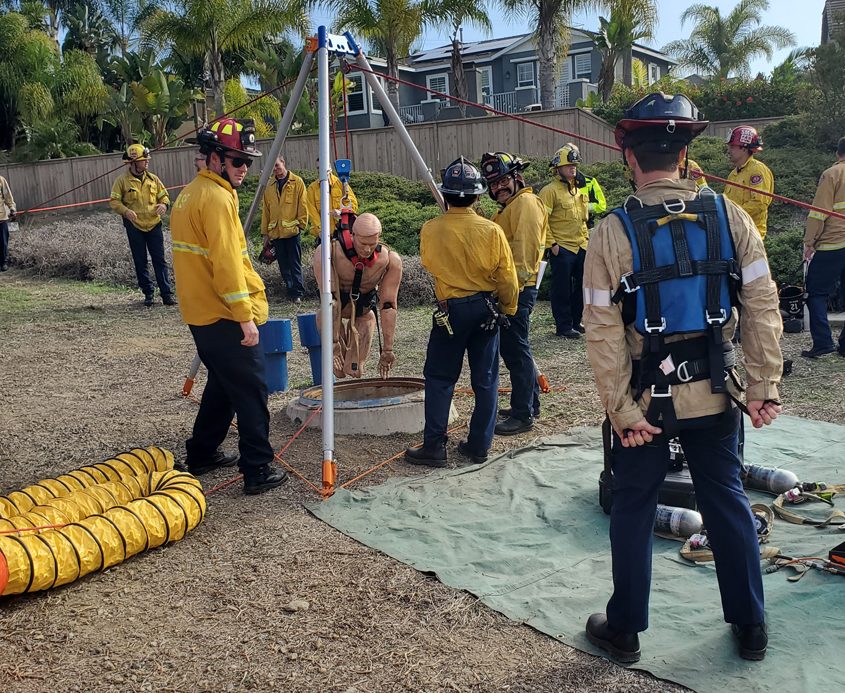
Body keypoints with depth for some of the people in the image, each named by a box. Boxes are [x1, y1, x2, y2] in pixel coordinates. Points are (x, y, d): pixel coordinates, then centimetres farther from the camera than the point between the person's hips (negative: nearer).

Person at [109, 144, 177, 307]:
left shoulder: (153, 179, 6)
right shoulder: (122, 180, -3)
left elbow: (164, 195, 14)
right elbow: (114, 201, -1)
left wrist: (163, 204, -8)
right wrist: (125, 211, -19)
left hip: (154, 225, 2)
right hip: (134, 227, -2)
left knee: (160, 260, 0)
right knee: (140, 262, 6)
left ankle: (167, 293, 2)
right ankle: (148, 293, 17)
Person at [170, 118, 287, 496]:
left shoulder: (189, 194, 15)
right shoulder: (217, 198, -16)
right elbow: (226, 262, -22)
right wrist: (245, 317, -20)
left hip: (201, 313, 10)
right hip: (224, 316, -10)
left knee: (223, 383, 21)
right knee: (251, 392, -4)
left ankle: (201, 455, 30)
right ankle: (258, 471, -1)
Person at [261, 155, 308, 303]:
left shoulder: (297, 182, 2)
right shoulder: (269, 187, 14)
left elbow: (302, 206, 0)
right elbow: (265, 210, 15)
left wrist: (301, 224, -7)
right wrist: (265, 232, 11)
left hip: (292, 231, -5)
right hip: (275, 232, 5)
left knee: (295, 263, -4)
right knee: (283, 264, 7)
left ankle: (298, 292, -3)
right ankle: (291, 291, 13)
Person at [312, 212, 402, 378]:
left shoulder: (390, 261, -24)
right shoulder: (330, 252, -31)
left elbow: (388, 306, -18)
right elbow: (330, 300, -31)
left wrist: (388, 349, -18)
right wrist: (333, 342, -32)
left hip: (363, 313, 2)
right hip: (336, 311, -1)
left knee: (355, 371, -5)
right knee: (338, 371, -7)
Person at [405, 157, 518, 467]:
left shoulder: (430, 230, -9)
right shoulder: (492, 231, -10)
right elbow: (507, 279, -4)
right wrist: (507, 310, 10)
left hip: (451, 310, -1)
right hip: (487, 308, 1)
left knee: (439, 380, 8)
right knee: (485, 380, 10)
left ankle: (434, 446, 8)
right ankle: (479, 446, 17)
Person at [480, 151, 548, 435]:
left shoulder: (525, 203, -11)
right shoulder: (508, 206, 22)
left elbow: (524, 251, -20)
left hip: (518, 290, -11)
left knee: (515, 350, -7)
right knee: (514, 348, 17)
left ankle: (523, 414, -2)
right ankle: (529, 403, 28)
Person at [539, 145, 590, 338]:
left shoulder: (579, 189, 14)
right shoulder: (550, 191, -9)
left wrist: (586, 238, 17)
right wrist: (551, 244, -16)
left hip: (581, 248, 7)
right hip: (561, 249, -7)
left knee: (580, 286, 12)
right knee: (562, 289, -2)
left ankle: (575, 322, 24)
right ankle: (563, 326, 6)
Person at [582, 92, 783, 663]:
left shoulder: (612, 231, -11)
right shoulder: (728, 215, -4)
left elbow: (603, 333, -14)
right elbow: (763, 306, -5)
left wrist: (622, 410, -8)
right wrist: (765, 387, 1)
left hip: (646, 399, -2)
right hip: (715, 393, 3)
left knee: (633, 510, 12)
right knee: (727, 502, 17)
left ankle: (624, 630, 26)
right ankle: (751, 628, 31)